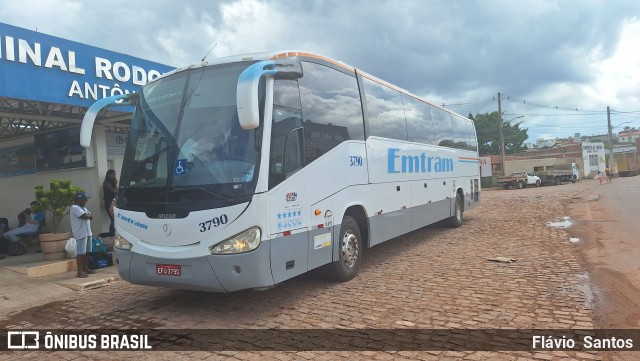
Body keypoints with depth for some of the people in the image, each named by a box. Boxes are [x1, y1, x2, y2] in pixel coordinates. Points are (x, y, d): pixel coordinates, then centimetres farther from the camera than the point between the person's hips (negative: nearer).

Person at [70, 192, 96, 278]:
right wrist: (89, 215, 0)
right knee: (81, 252, -10)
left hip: (87, 232, 9)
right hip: (81, 233, -9)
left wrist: (87, 216, -5)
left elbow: (91, 216, 14)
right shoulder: (75, 208, -10)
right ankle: (79, 272, -9)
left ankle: (86, 269, 22)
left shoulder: (83, 207, 20)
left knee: (86, 252, 14)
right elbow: (85, 216, -20)